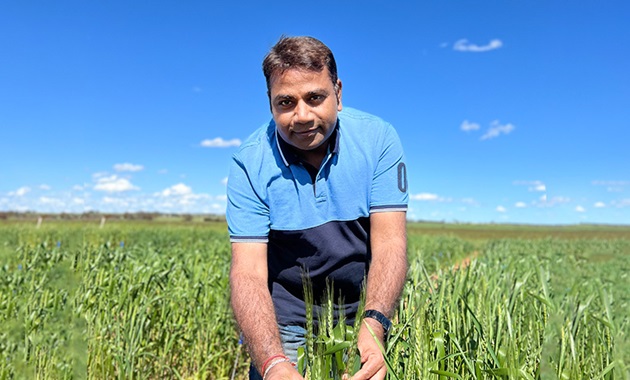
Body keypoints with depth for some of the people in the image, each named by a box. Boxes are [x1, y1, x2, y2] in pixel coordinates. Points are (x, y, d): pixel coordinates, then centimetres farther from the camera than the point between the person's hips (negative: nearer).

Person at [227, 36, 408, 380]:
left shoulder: (377, 139, -14)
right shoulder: (250, 164, -16)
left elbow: (389, 243, -19)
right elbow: (248, 271, -22)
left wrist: (373, 326, -35)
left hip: (367, 314, 1)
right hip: (287, 321, 0)